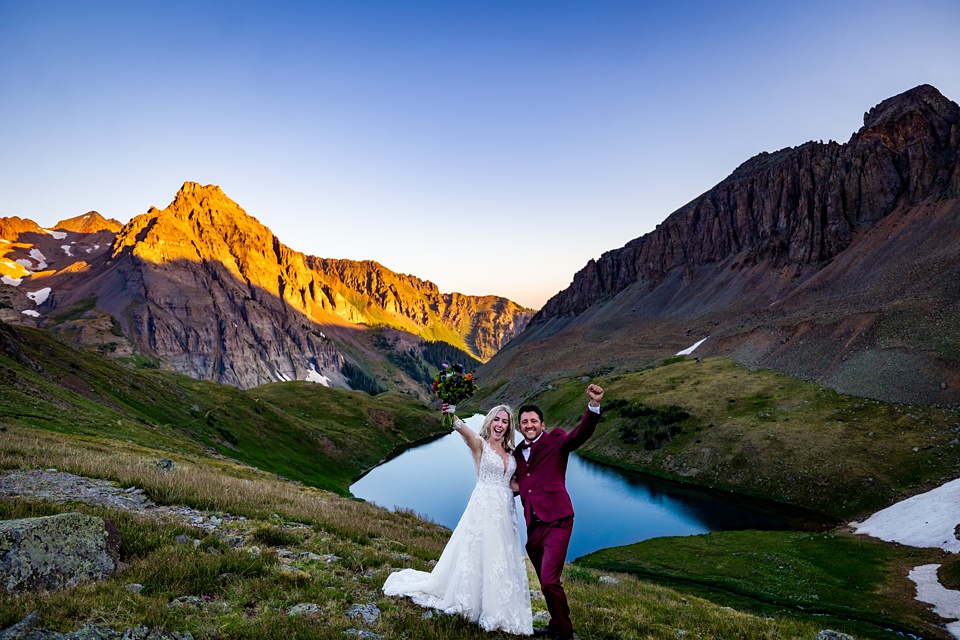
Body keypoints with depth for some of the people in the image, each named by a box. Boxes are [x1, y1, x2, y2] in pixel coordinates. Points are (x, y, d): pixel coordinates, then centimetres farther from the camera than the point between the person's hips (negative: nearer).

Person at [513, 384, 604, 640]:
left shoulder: (555, 440, -2)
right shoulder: (518, 453, 15)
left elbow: (580, 434, -22)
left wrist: (594, 405, -39)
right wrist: (515, 486, 3)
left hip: (556, 523, -6)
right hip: (533, 527, 7)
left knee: (550, 582, -11)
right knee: (546, 583, 18)